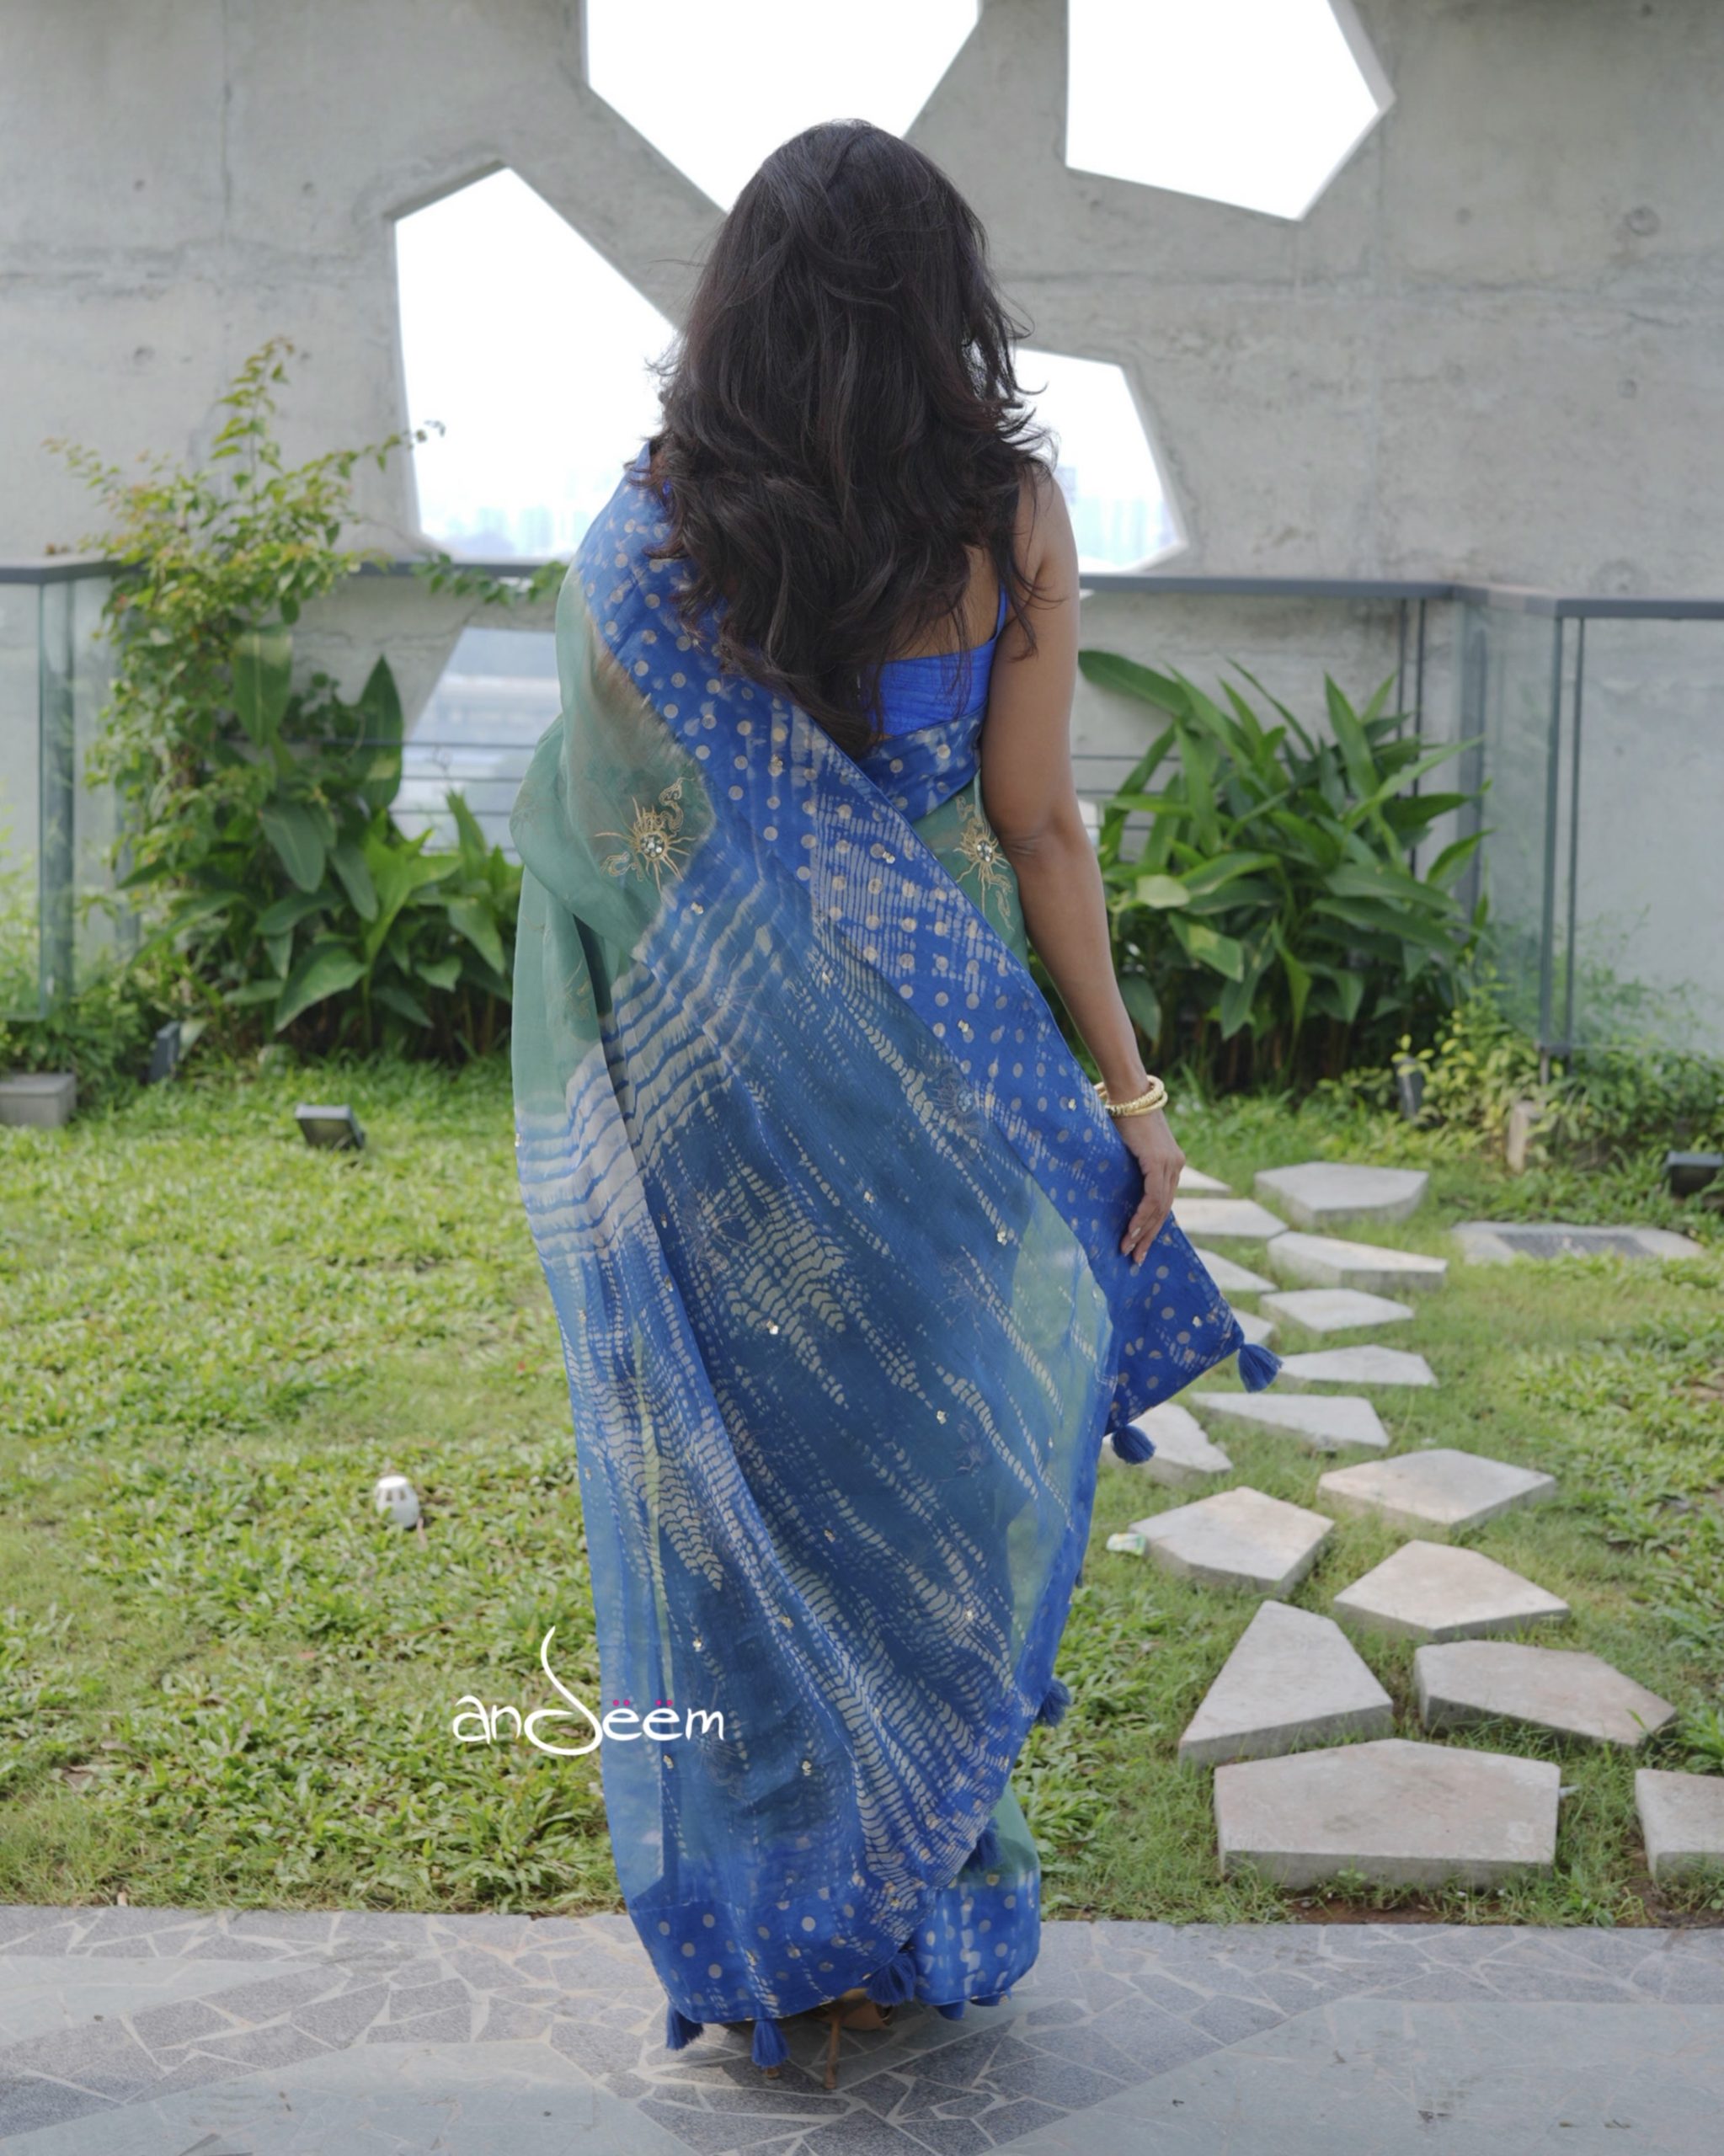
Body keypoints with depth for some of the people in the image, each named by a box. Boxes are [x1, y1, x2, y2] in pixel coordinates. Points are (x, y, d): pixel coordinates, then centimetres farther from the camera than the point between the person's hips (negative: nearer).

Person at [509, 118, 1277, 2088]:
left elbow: (591, 834, -3)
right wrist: (1122, 1085, 2)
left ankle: (768, 1921, 23)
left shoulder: (646, 533, -4)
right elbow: (1036, 825, -5)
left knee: (745, 1482, 12)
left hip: (709, 1089, 0)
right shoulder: (1010, 518, -5)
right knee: (941, 1470, 14)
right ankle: (929, 1913, 27)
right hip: (943, 1063, 0)